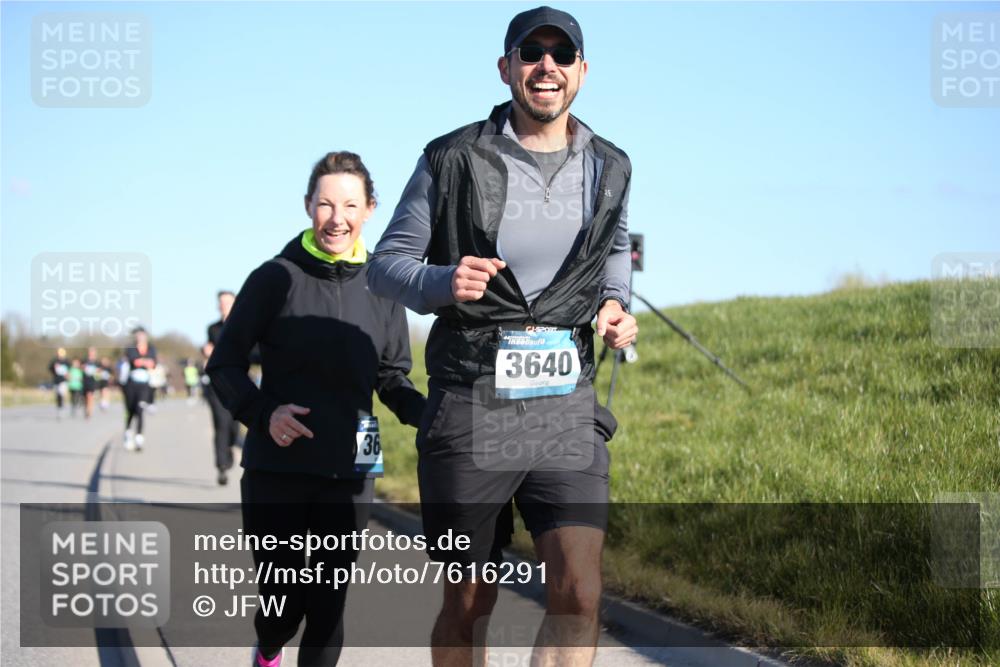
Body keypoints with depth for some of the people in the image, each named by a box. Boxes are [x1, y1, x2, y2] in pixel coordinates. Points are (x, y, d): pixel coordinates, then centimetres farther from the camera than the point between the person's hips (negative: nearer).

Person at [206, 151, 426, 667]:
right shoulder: (276, 279, -3)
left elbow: (392, 378, 12)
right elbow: (224, 363, 2)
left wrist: (430, 414, -8)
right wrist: (263, 412, -16)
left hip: (348, 470, 2)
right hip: (276, 468, -2)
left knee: (328, 604, 2)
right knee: (285, 601, 3)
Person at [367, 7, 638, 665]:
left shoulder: (608, 168, 8)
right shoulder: (455, 160, -3)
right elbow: (386, 265, 2)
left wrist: (616, 305, 7)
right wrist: (444, 283, -20)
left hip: (567, 410, 2)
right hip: (470, 406, -2)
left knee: (579, 594, -13)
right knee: (470, 604, 7)